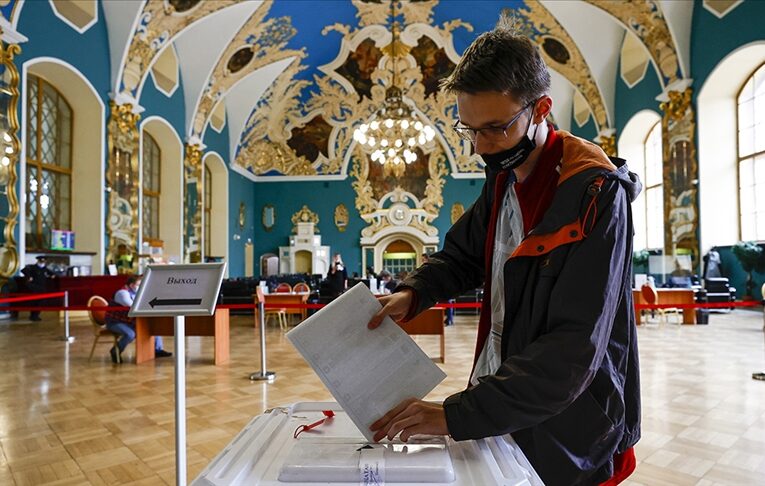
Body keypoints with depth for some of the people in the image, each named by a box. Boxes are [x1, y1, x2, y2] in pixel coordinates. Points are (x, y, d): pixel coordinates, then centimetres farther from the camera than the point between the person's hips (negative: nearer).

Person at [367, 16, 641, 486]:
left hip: (567, 434, -6)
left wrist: (457, 415, -32)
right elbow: (461, 256, 12)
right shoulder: (504, 176, 0)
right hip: (501, 407, 6)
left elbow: (573, 350, -28)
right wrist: (413, 294, -8)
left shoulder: (595, 195, -23)